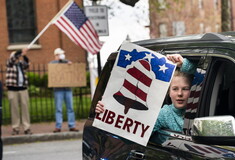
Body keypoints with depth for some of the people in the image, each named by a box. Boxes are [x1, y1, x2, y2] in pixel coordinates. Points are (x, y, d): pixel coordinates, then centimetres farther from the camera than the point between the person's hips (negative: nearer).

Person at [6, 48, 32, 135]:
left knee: (25, 108, -2)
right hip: (12, 90, -3)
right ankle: (15, 128, 4)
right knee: (14, 109, -1)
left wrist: (24, 56, -23)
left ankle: (27, 128, 0)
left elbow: (27, 65, -7)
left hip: (23, 89, 3)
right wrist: (21, 52, -26)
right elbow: (12, 58, -13)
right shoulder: (10, 64, 7)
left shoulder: (22, 64, 15)